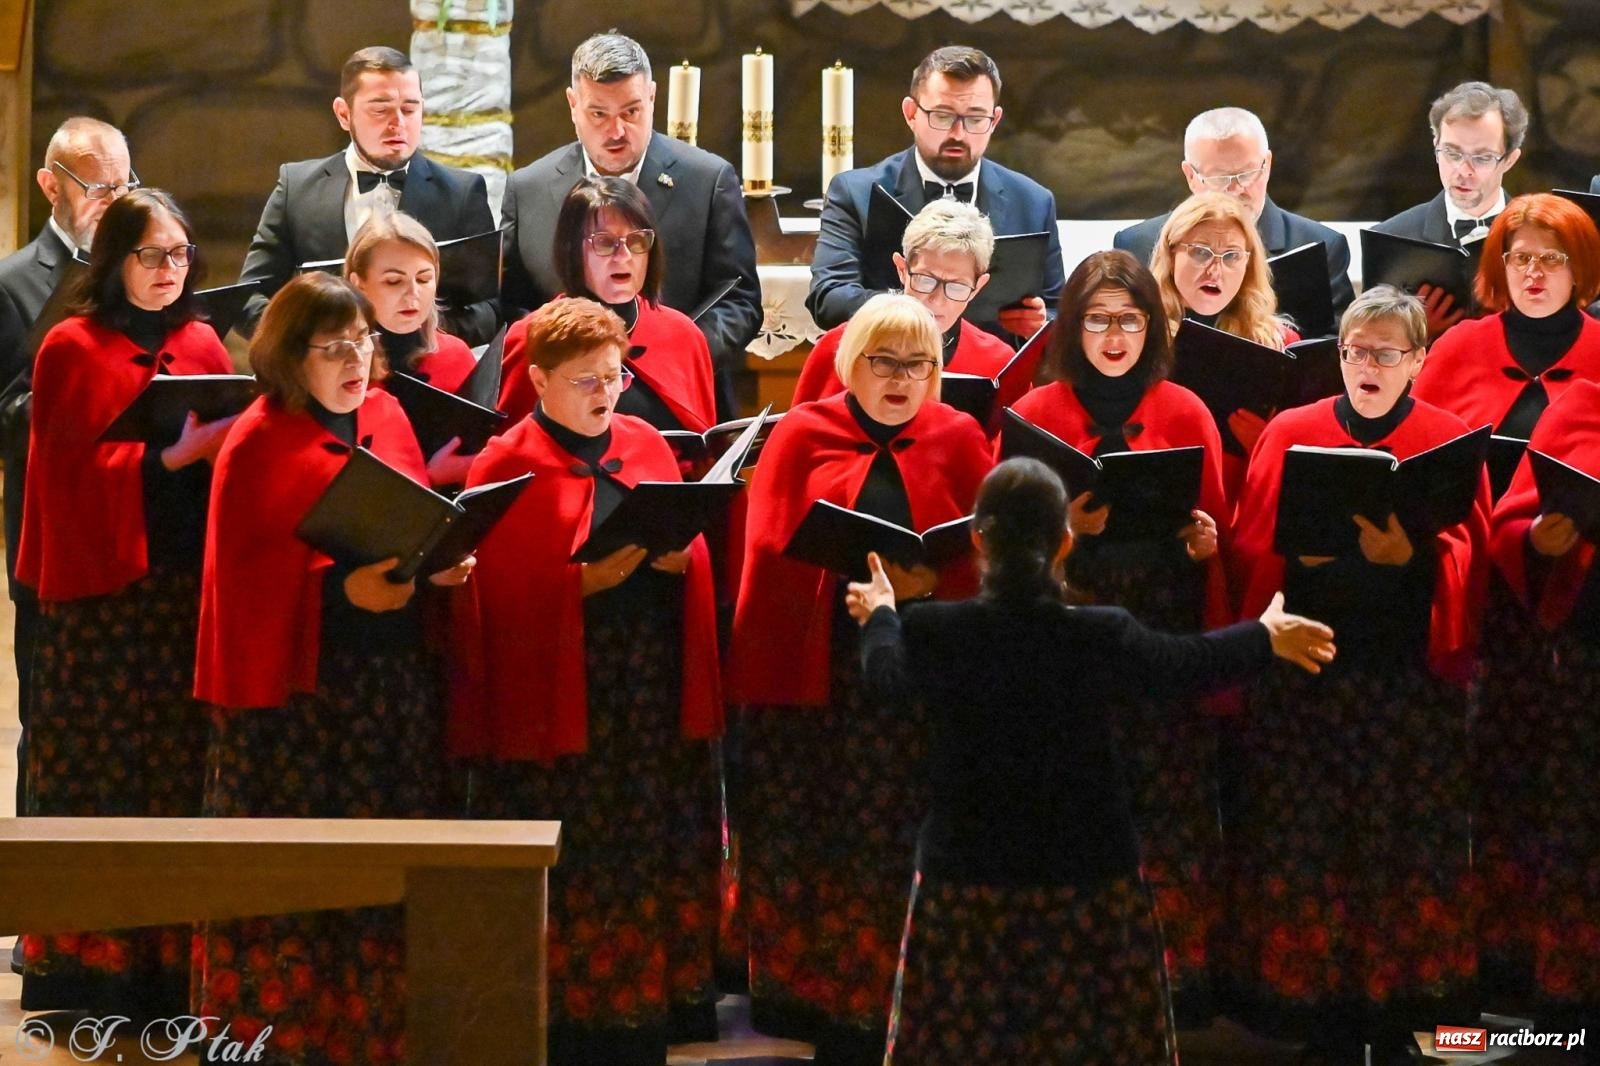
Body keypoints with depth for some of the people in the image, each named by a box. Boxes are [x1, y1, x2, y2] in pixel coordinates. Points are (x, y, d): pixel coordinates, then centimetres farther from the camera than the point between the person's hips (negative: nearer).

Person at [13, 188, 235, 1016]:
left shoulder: (202, 346, 13)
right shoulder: (73, 348, 0)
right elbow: (71, 467, -9)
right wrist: (170, 456, -17)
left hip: (189, 584, 4)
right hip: (102, 588, -4)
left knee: (183, 769, 2)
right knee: (99, 773, -1)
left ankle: (176, 963, 8)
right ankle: (90, 961, 6)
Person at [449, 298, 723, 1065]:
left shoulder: (647, 445, 11)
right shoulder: (506, 469, -4)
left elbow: (694, 561, 11)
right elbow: (501, 599, -10)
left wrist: (677, 556, -11)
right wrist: (586, 580, -22)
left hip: (655, 695, 5)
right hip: (558, 706, -5)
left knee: (653, 865, 8)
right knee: (568, 882, 0)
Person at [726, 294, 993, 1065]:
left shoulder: (959, 440, 7)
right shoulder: (801, 436, 5)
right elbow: (771, 550, -4)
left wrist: (929, 580, -19)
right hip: (808, 673, 0)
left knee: (896, 851, -1)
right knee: (806, 845, 2)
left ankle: (877, 998, 10)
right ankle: (808, 994, 16)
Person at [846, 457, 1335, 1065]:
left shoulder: (932, 632, -11)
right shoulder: (1102, 636, -12)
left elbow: (886, 680, 13)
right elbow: (1186, 662, 9)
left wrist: (879, 617, 35)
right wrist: (1265, 638, 30)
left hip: (964, 894, 0)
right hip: (1088, 891, 0)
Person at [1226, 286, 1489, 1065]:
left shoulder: (1451, 443, 4)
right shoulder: (1289, 434, 6)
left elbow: (1469, 556, -3)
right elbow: (1251, 548, 1)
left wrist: (1411, 555, -21)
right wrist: (1305, 550, -17)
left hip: (1411, 676, 0)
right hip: (1306, 673, 1)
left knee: (1404, 847, 1)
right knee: (1306, 845, -1)